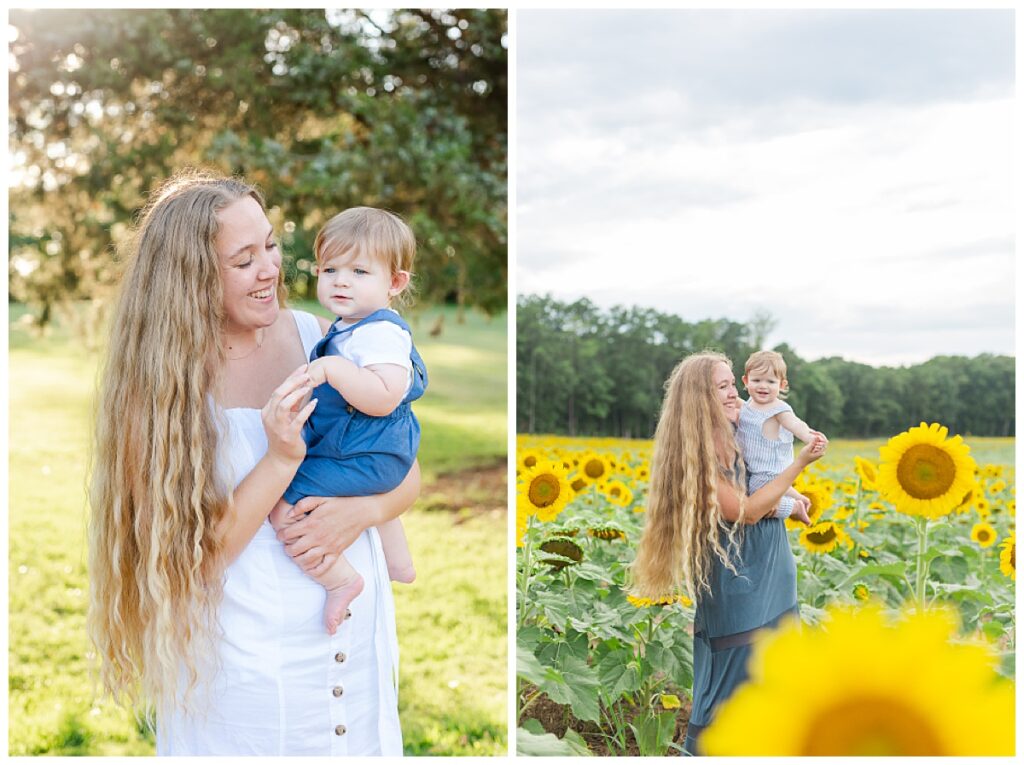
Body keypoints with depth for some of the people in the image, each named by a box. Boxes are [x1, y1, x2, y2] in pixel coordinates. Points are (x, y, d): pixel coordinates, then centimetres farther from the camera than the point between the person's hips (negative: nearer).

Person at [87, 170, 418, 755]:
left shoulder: (319, 339, -4)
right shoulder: (158, 386, -12)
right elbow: (186, 555, -15)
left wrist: (360, 511, -17)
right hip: (240, 659, -3)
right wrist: (281, 459, -25)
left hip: (357, 638, 4)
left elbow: (408, 471, 4)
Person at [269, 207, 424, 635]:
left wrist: (332, 368, -40)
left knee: (284, 508, -15)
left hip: (365, 460, -12)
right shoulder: (351, 327, 9)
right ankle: (399, 564, 59)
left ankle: (340, 579, -6)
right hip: (380, 455, 12)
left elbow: (383, 398, -38)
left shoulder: (380, 332, -25)